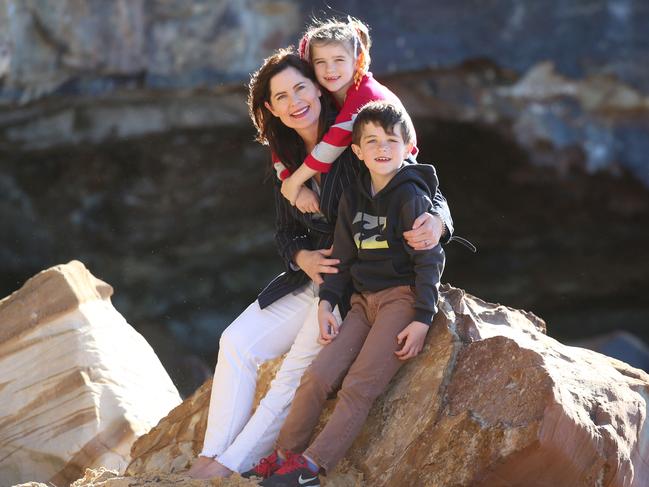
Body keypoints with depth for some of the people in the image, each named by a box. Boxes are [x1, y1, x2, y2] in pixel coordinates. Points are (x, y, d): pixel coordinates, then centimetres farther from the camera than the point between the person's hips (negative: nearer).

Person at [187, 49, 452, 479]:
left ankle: (232, 465, -10)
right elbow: (286, 233, 14)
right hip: (311, 277, 7)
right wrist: (303, 258, -10)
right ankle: (210, 458, -1)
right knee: (237, 343, -5)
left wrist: (435, 222, -41)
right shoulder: (289, 161, 6)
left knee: (299, 372, -18)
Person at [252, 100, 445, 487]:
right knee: (319, 377, -9)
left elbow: (430, 261, -11)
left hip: (403, 296, -6)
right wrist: (326, 302, 3)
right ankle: (284, 456, -1)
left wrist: (422, 320, -16)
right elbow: (342, 259, 15)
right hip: (365, 300, 6)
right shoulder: (353, 199, 10)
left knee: (360, 385, -16)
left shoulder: (412, 198, -10)